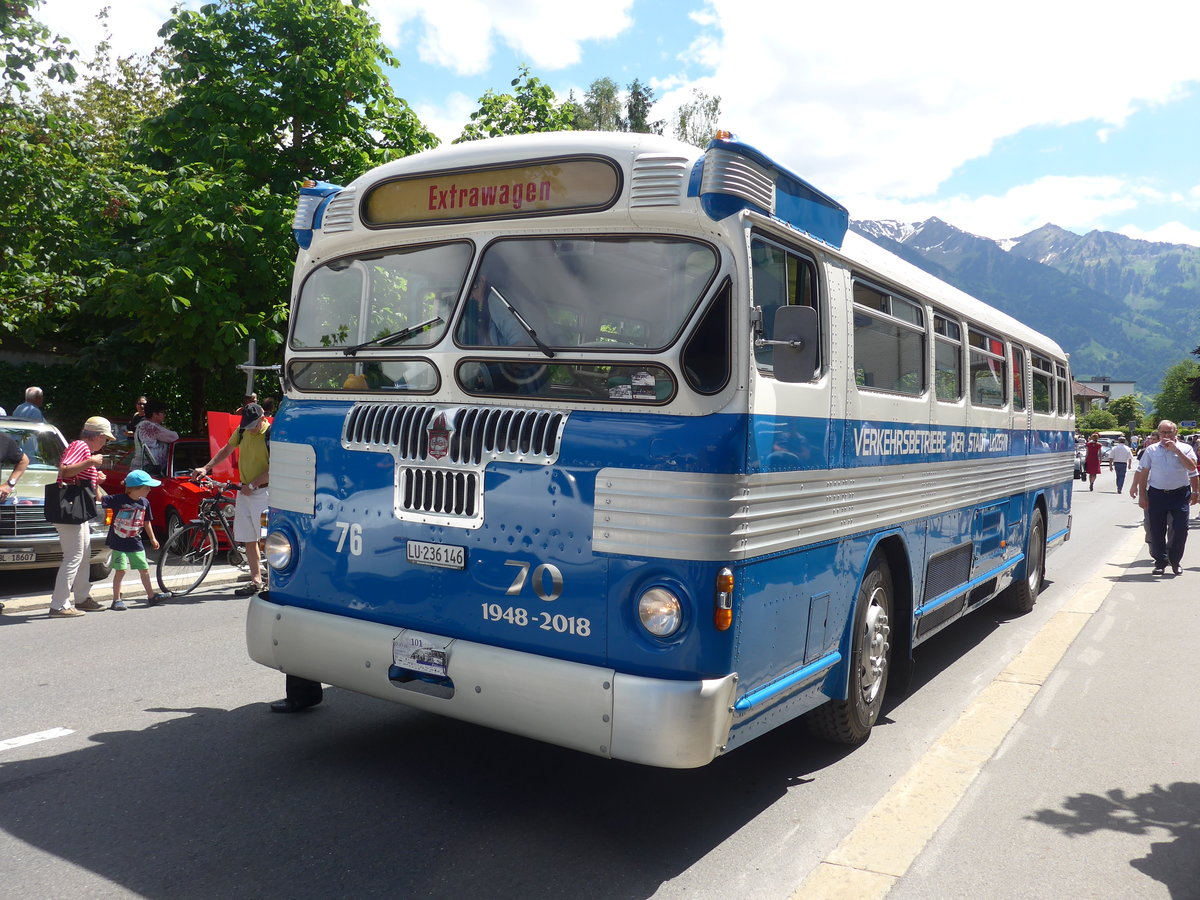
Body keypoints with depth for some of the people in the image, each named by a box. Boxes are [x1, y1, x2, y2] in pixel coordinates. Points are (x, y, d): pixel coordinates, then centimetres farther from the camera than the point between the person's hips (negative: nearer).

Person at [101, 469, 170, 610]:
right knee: (120, 570, -6)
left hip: (135, 542, 5)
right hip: (118, 542, -5)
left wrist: (152, 538, 21)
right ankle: (116, 600, 7)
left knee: (144, 569, 9)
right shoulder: (118, 499, -13)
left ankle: (151, 596, 20)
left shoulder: (145, 503, 3)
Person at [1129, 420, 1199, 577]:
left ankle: (1175, 560, 15)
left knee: (1181, 528, -4)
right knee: (1157, 531, 3)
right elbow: (1143, 473, 8)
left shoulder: (1185, 448, 5)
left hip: (1180, 494, -1)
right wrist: (1142, 495, 3)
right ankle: (1160, 562, 16)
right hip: (1157, 494, 1)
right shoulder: (1151, 450, 8)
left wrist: (1176, 449, -15)